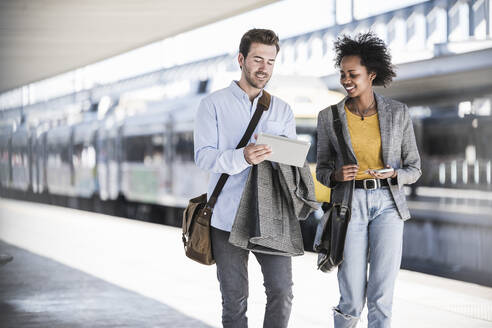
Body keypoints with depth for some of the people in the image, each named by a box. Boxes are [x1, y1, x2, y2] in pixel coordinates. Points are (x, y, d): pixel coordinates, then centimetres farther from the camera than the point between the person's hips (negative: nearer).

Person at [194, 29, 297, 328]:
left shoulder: (283, 110, 14)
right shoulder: (214, 105, 4)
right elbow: (204, 156, -8)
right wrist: (243, 157, -26)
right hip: (228, 218, -2)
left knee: (282, 291, -7)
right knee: (235, 300, 3)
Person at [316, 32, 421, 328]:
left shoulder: (398, 112, 1)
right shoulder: (329, 117, 2)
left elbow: (414, 168, 7)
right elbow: (322, 168, 9)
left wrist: (392, 174, -15)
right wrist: (336, 175, -13)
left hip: (387, 203, 0)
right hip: (349, 204, 0)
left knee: (381, 298, -6)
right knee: (352, 300, -2)